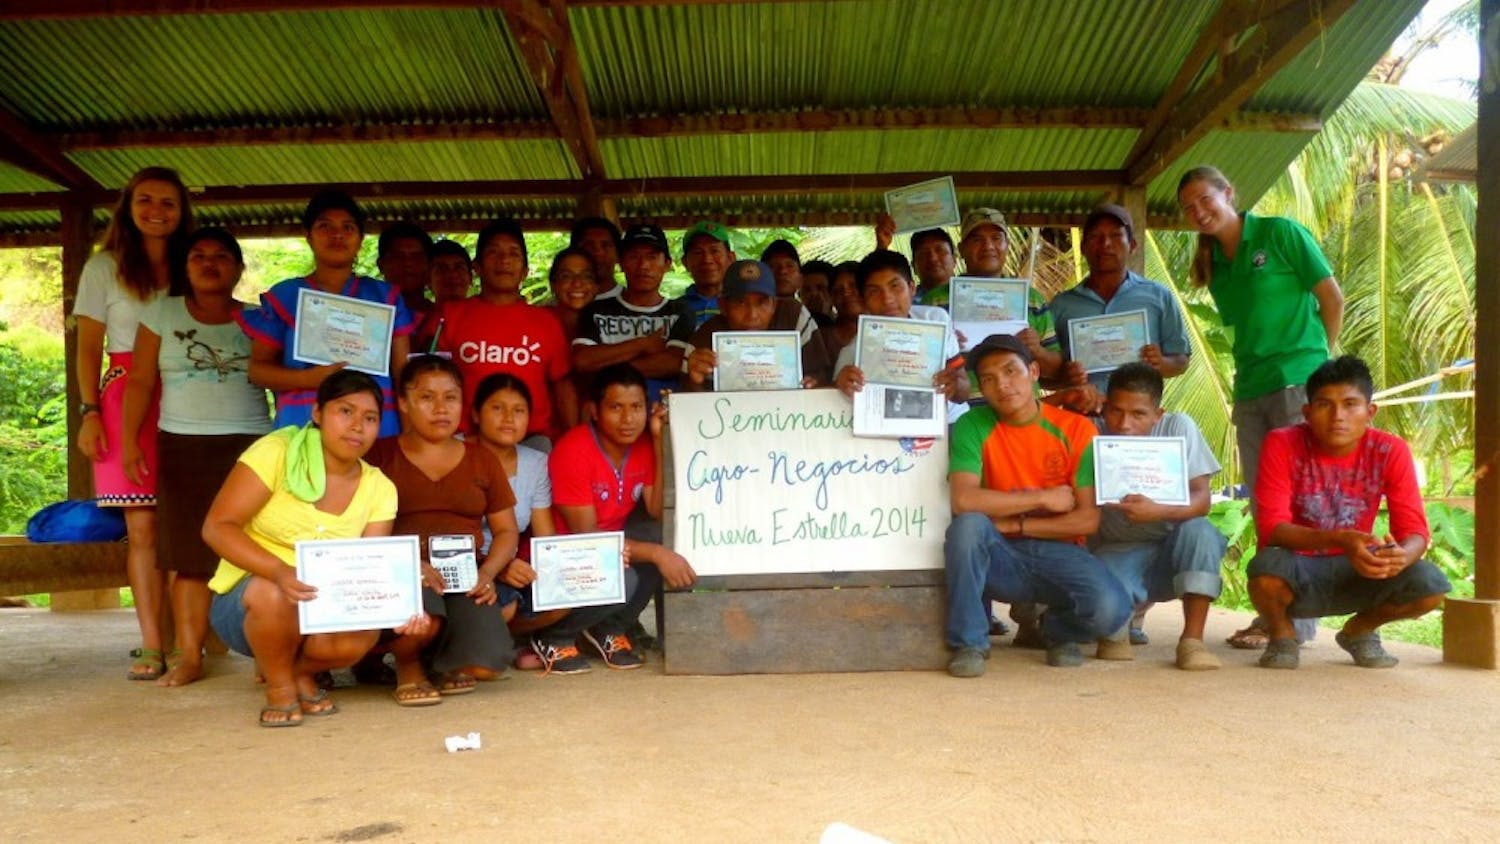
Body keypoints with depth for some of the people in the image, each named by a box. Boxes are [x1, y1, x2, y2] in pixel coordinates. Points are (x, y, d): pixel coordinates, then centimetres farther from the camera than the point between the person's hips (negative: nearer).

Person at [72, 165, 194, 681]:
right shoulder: (105, 267, 10)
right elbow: (88, 348, 6)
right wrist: (89, 412, -5)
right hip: (126, 398, -1)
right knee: (142, 527, -4)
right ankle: (151, 645, -2)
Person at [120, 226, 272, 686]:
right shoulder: (161, 314, 10)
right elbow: (140, 381, 7)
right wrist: (130, 440, -2)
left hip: (250, 444, -1)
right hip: (183, 445, 1)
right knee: (188, 551, -1)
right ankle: (189, 655, 2)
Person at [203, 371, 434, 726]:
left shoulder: (380, 489, -4)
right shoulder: (276, 452, -15)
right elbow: (217, 527, -20)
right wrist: (280, 571, -38)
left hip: (326, 606, 2)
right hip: (245, 599, -2)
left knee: (363, 632, -30)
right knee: (275, 593, -36)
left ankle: (301, 670, 4)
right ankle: (279, 684, -7)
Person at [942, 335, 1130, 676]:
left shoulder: (1077, 429, -5)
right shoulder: (973, 426, -7)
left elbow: (1088, 520, -10)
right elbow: (963, 500, -22)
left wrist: (1012, 524, -14)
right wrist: (1043, 497, -17)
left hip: (1058, 553, 0)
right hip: (999, 557, 0)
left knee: (1111, 609, -29)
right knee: (968, 525, -33)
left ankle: (1060, 630, 10)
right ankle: (970, 642, -14)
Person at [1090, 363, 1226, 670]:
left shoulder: (1178, 427, -12)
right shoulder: (1095, 434, -9)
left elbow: (1201, 499, -20)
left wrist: (1158, 511, -42)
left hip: (1173, 551, 1)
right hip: (1119, 553, -1)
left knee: (1200, 530, -32)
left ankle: (1192, 639, -21)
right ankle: (1116, 629, 6)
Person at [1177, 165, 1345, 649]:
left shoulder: (1280, 233, -1)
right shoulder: (1214, 265, 16)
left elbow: (1332, 297, -1)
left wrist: (1318, 362, 1)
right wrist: (1249, 374, 7)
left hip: (1299, 385, -7)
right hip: (1250, 392, 7)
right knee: (1264, 507, 7)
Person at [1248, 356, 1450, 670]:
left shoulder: (1391, 451, -9)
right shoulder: (1282, 444, -16)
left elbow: (1415, 531, -12)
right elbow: (1270, 528, -23)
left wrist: (1401, 555, -37)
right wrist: (1339, 539, -40)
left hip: (1355, 573, 3)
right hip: (1298, 571, -3)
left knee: (1432, 585, -24)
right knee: (1268, 565, -37)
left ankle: (1360, 630, 11)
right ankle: (1282, 634, 0)